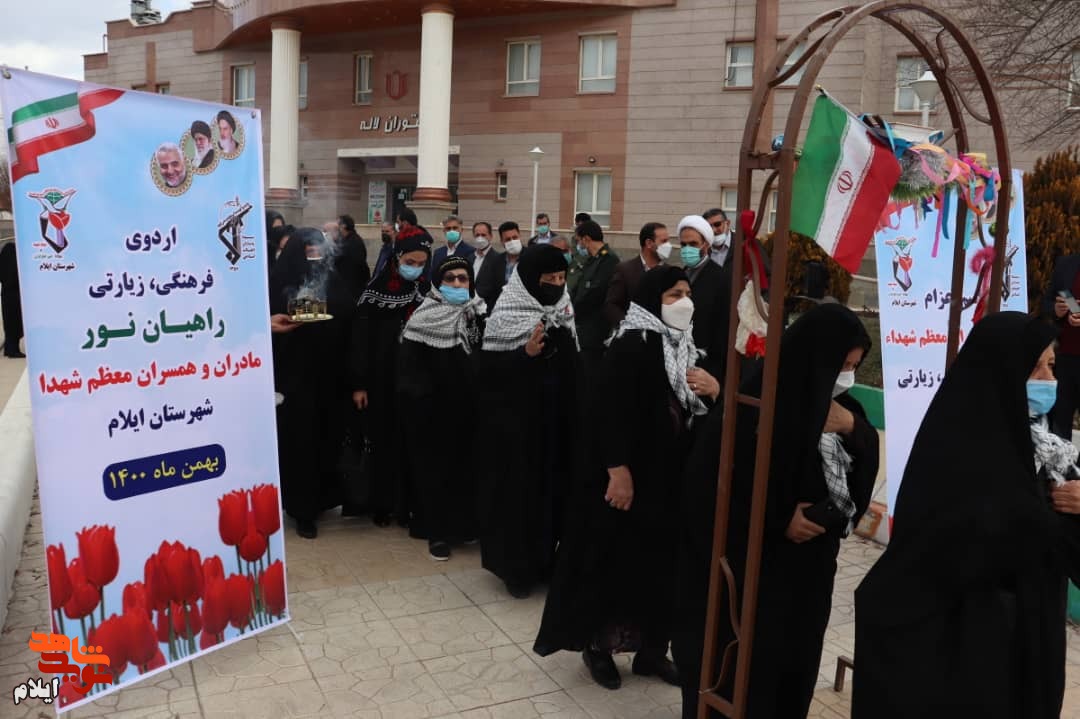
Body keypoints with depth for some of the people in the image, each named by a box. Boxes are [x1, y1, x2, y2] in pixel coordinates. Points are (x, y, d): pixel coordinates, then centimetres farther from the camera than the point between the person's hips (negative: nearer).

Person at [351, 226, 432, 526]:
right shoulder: (377, 289, -5)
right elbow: (361, 338, -5)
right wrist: (358, 383, -8)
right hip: (383, 381, -1)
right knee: (384, 442, 8)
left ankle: (410, 504, 18)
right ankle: (383, 504, 21)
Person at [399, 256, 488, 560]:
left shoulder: (481, 316, 1)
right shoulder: (424, 320, -10)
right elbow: (408, 371, -11)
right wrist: (419, 405, -17)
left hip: (472, 410, 3)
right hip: (433, 413, -3)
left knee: (469, 468, 11)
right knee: (435, 471, 6)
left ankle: (466, 524, 29)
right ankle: (437, 531, 19)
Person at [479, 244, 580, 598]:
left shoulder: (563, 311, 6)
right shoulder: (508, 314, -11)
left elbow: (573, 363, 13)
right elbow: (488, 369, -14)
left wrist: (572, 411, 4)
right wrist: (526, 354, -27)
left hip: (557, 418, 6)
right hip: (518, 420, -5)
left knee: (553, 483, 11)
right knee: (519, 488, 1)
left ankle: (546, 558, 27)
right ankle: (516, 566, 17)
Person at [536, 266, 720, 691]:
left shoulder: (686, 347, 11)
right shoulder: (631, 346, -13)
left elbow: (698, 411, 16)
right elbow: (611, 412, -19)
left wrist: (714, 390, -5)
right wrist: (617, 470, -24)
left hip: (672, 478, 7)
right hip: (631, 475, -7)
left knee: (661, 562, 13)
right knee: (615, 559, 4)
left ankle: (651, 649, 28)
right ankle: (597, 645, 22)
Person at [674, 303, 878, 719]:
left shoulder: (832, 404, 2)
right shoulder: (752, 409, -21)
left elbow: (864, 467, 8)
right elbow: (707, 488, -20)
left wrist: (852, 427, -12)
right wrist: (780, 521, -17)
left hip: (809, 569, 7)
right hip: (749, 571, -7)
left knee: (794, 666, 18)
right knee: (741, 674, 7)